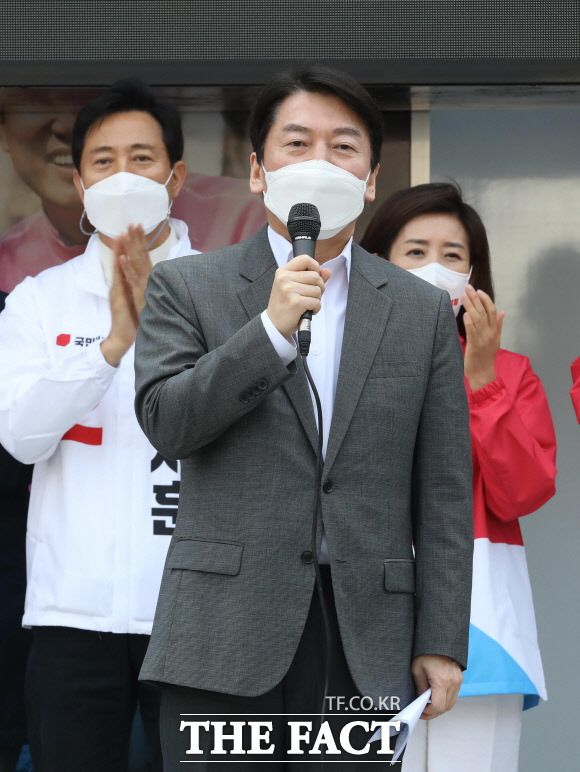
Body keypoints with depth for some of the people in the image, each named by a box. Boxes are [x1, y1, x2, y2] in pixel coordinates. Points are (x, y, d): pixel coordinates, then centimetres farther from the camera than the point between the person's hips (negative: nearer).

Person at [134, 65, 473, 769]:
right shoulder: (186, 287, 8)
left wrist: (442, 643, 2)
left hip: (367, 641, 2)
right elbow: (165, 424, -5)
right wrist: (272, 328, -14)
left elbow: (443, 494, 8)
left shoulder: (423, 311, 11)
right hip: (226, 632, -1)